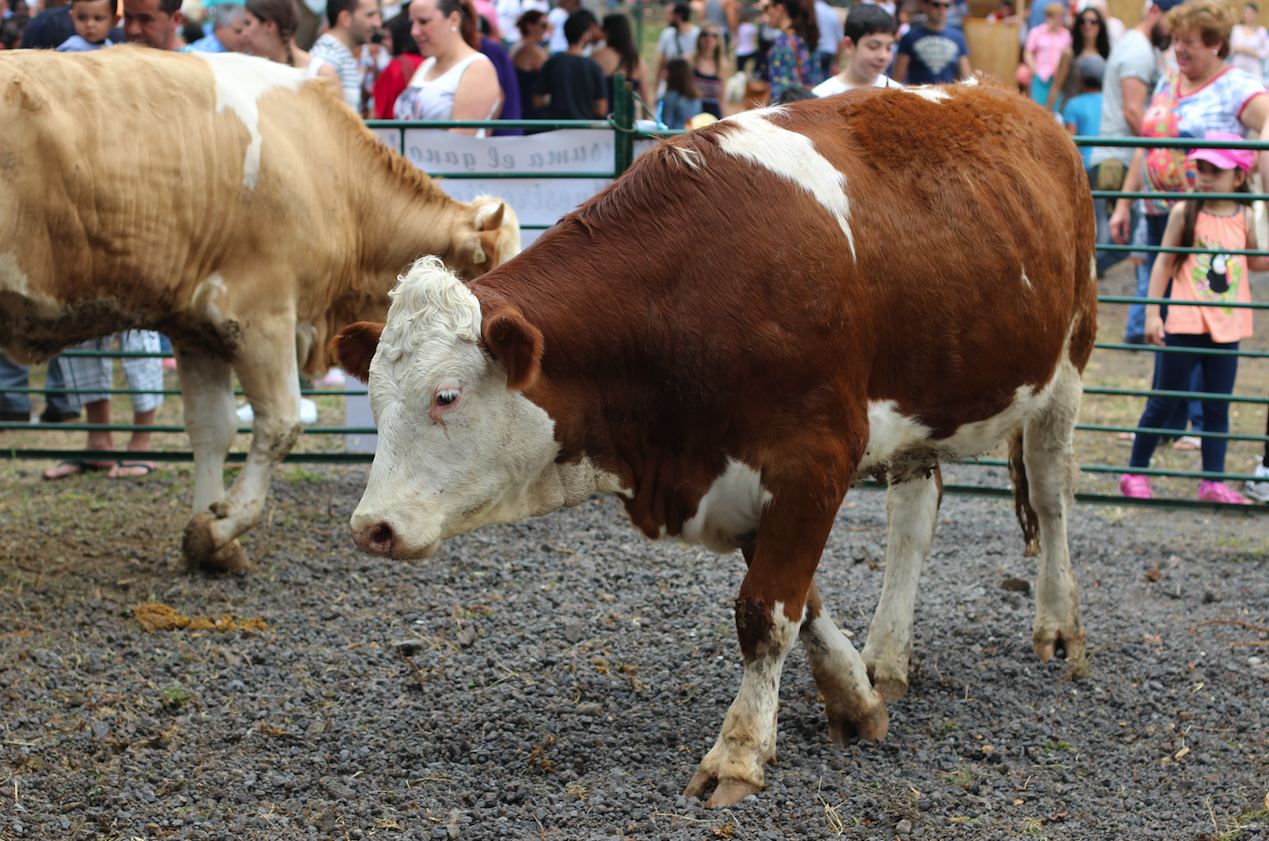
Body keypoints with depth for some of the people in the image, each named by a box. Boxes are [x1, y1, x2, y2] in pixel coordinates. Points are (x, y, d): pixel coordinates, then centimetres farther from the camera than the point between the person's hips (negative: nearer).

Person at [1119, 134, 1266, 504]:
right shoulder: (1184, 212, -5)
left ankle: (1213, 481, 14)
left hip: (1227, 328, 3)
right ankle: (1135, 472, 16)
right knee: (1165, 403, 4)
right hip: (1185, 325, -3)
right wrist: (1152, 312, -8)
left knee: (1218, 407, 7)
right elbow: (1163, 262, -3)